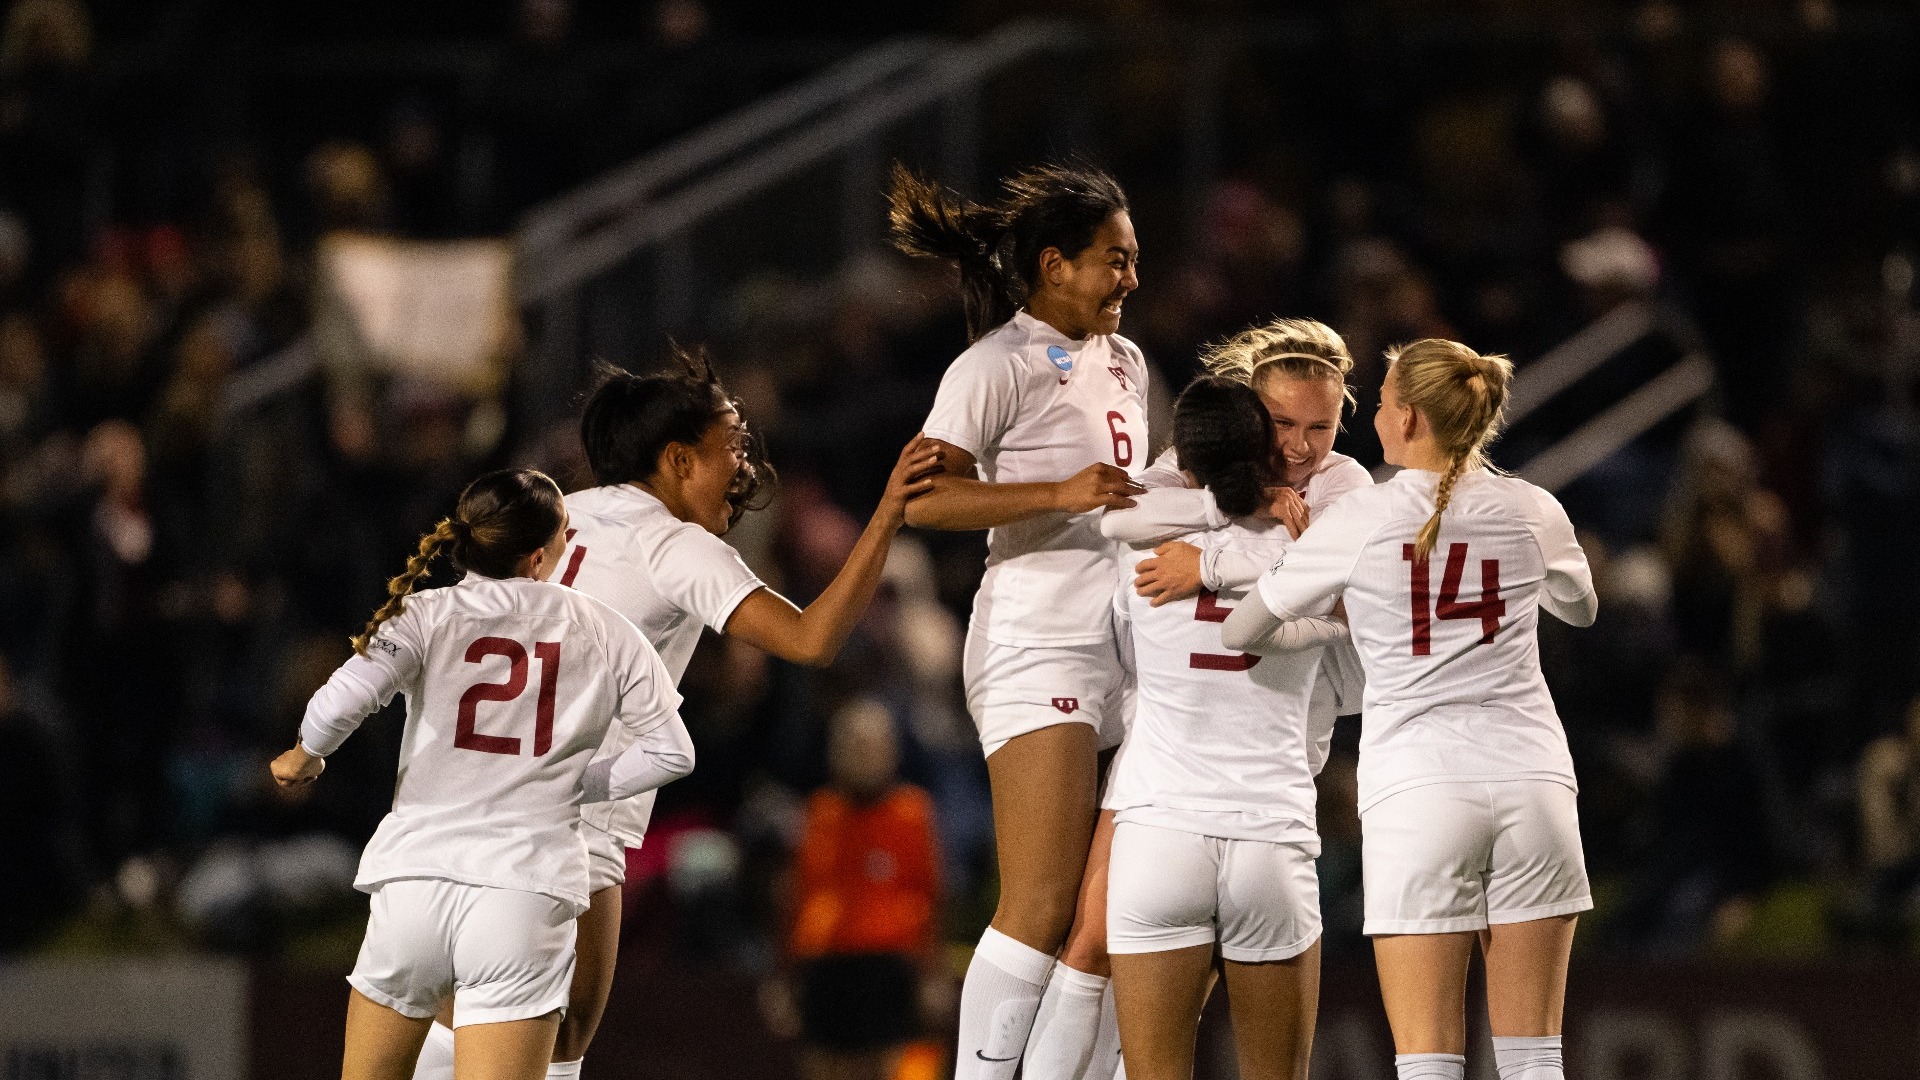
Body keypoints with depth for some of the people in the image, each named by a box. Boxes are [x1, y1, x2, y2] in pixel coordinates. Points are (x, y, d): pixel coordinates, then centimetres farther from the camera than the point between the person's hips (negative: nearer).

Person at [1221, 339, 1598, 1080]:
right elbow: (1580, 607, 27)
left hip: (1418, 788, -3)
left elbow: (1241, 633, 8)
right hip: (1530, 782, 3)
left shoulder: (1357, 524, -3)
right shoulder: (1531, 512, 5)